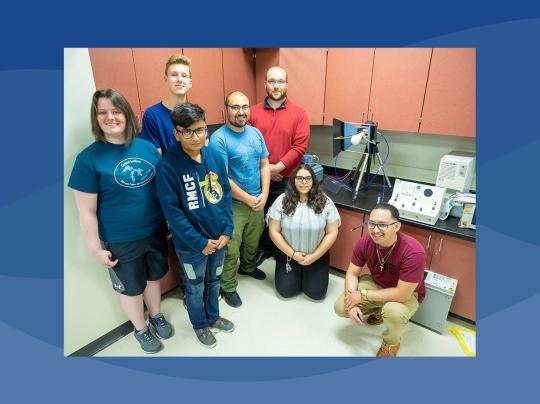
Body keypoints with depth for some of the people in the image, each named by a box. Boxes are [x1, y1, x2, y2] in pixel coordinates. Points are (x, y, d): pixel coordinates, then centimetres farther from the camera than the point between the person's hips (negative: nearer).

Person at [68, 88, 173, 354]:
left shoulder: (147, 147, -3)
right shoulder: (89, 158, -14)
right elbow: (87, 212, -11)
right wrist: (96, 249, -9)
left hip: (155, 231, 4)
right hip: (121, 241, -3)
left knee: (153, 277, 23)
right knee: (131, 287, 18)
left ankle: (156, 316, 51)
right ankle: (140, 329, 45)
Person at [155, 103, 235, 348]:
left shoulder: (214, 156, -5)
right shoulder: (168, 165, -19)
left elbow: (226, 194, 1)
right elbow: (172, 211, -18)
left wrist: (227, 231, -5)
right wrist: (200, 242, -16)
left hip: (219, 238, 4)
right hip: (191, 245, -4)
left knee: (214, 281, 25)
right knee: (195, 288, 18)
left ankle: (213, 317, 50)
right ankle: (200, 325, 44)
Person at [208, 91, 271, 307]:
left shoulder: (256, 133, 4)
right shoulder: (218, 139, -17)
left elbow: (264, 165, 6)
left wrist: (264, 195, -5)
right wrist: (248, 199, -15)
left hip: (258, 201, 6)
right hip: (233, 205, -6)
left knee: (253, 241, 23)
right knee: (231, 249, 3)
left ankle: (248, 267, 50)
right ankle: (228, 287, 24)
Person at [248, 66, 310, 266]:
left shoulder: (299, 113, -1)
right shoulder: (253, 112, 2)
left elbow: (300, 146, -8)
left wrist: (278, 167, -15)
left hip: (286, 179, -1)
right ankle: (264, 248, 35)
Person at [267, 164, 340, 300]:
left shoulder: (325, 202, -10)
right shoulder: (282, 200, -12)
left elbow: (332, 233, -7)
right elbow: (274, 232, -10)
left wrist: (314, 256, -12)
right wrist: (293, 254, -13)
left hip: (317, 256, 1)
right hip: (288, 255, 0)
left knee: (316, 293, -3)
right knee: (286, 290, -5)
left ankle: (305, 276, 29)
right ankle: (295, 275, 28)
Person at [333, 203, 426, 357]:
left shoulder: (413, 252, -35)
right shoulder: (365, 242, -20)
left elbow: (402, 294, -32)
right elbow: (352, 274, -9)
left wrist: (363, 295, -25)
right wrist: (352, 303, -24)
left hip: (407, 293, -4)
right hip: (375, 284, 5)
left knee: (394, 312, -37)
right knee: (340, 307, -9)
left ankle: (391, 342, 0)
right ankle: (379, 311, 20)